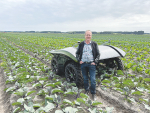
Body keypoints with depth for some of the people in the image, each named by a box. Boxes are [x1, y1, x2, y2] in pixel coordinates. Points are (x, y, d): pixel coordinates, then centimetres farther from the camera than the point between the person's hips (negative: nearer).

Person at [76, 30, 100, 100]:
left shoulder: (94, 44, 5)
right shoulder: (81, 44, 8)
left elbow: (98, 54, 7)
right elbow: (77, 53, 14)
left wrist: (95, 62, -5)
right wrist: (79, 60, -1)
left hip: (91, 64, -2)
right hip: (83, 64, 2)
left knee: (93, 79, -4)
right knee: (85, 78, 13)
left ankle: (93, 94, 12)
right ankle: (86, 90, 33)